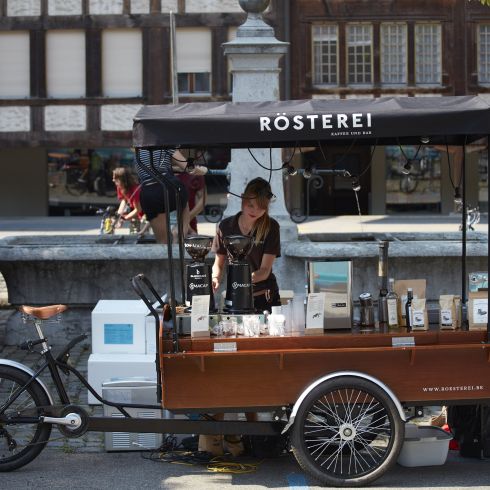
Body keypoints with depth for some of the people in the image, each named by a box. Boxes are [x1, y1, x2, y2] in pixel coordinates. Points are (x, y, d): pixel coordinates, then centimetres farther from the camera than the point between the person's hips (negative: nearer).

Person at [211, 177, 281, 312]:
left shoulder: (270, 227, -6)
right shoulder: (226, 226, 1)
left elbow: (265, 271, -10)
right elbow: (219, 263, 10)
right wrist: (215, 278, -12)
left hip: (265, 298, -1)